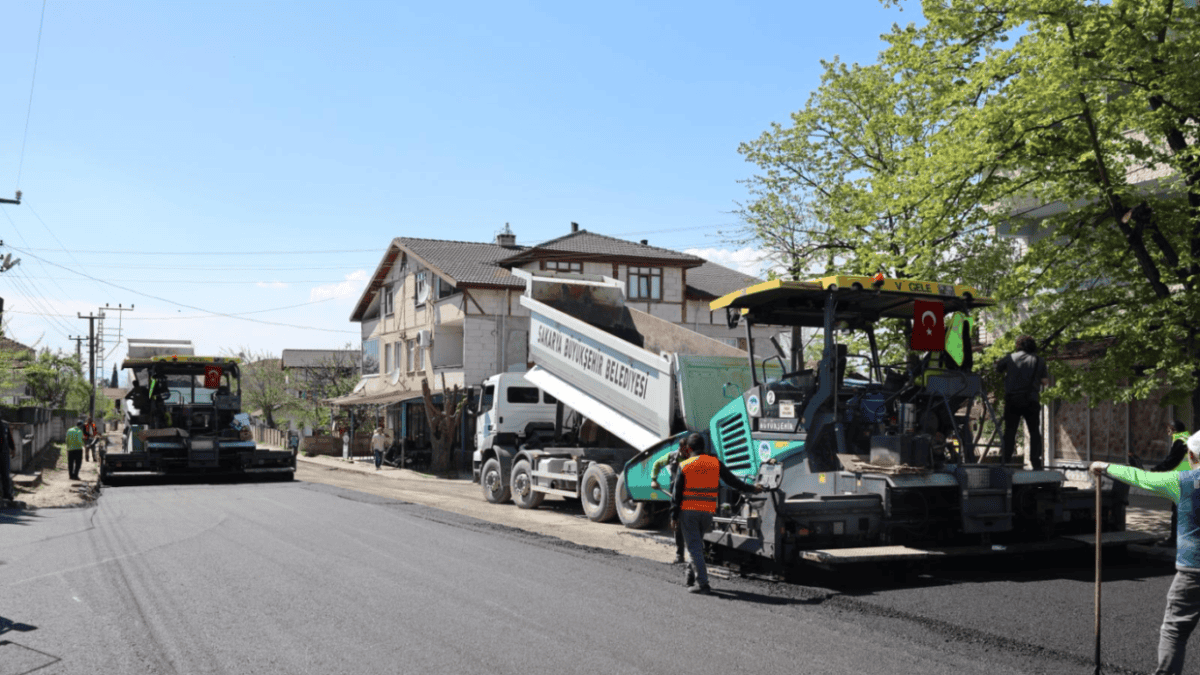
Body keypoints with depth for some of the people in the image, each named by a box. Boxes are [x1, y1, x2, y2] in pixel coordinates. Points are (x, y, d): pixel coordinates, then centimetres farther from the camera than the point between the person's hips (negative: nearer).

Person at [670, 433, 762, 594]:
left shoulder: (685, 466, -4)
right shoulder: (715, 463, 2)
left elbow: (676, 493, -4)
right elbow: (732, 481, 8)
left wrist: (674, 516, 0)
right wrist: (752, 489, 22)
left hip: (688, 511, -3)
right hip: (707, 512, 3)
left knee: (693, 546, -2)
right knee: (697, 543, 20)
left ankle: (702, 582, -10)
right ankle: (690, 578, 26)